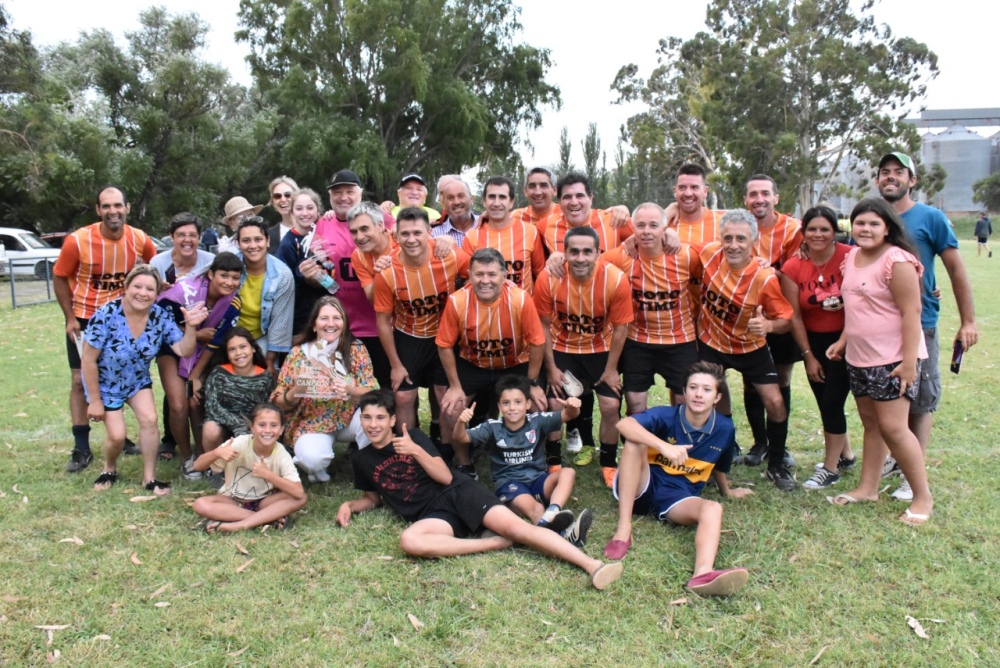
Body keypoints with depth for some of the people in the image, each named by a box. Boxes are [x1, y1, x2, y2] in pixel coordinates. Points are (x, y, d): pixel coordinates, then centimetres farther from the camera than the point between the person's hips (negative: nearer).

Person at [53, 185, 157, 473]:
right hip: (84, 319, -3)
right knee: (80, 381, -2)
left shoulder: (140, 240, -14)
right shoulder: (78, 240, -21)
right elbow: (60, 278, -8)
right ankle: (81, 449, 6)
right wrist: (70, 318, -12)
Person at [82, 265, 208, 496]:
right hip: (106, 383, -3)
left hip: (137, 380, 3)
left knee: (149, 420, -14)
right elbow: (88, 360, -22)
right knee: (117, 435, -7)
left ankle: (149, 477, 4)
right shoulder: (106, 315, -28)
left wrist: (191, 326, -37)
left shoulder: (161, 317, -17)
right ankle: (109, 469, 27)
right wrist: (95, 400, -17)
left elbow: (184, 351, -20)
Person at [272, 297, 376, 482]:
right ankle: (316, 468, 6)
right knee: (313, 459, -34)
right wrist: (296, 392, -27)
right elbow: (279, 404, -5)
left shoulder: (356, 349, -7)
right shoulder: (298, 354, -10)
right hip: (311, 424, -2)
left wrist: (349, 390, -31)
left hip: (350, 420, 2)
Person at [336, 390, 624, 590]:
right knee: (409, 541, -36)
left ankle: (593, 565, -33)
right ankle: (496, 542, -24)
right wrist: (350, 505, 6)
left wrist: (416, 451, -16)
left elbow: (446, 477, -1)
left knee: (516, 526, -24)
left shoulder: (413, 437, 6)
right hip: (431, 514, 1)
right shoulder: (362, 460, 13)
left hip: (458, 492, -1)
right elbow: (373, 498, 27)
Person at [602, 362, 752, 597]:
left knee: (712, 508, -29)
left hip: (678, 496, 2)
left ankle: (703, 574, -59)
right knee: (635, 442, -29)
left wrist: (727, 491, 37)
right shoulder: (667, 415, -12)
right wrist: (665, 446, -43)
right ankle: (623, 530, -32)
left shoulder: (724, 428, -1)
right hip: (643, 485, -2)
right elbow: (624, 424, -32)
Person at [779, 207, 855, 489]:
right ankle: (845, 455, 37)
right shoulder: (793, 267, -8)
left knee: (831, 402, -4)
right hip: (815, 341, 3)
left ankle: (830, 468, 14)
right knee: (826, 403, 13)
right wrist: (809, 356, -1)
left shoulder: (850, 257, -16)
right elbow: (794, 315, -4)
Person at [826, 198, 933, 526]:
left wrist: (909, 361, -21)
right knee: (870, 423, 15)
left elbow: (911, 312, -18)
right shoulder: (852, 257, 9)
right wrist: (843, 340, 13)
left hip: (892, 359, -8)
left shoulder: (897, 261, -15)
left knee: (892, 427, -7)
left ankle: (923, 497, 9)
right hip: (859, 357, 8)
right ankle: (868, 488, 24)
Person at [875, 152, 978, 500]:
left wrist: (968, 321, -3)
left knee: (919, 401, 3)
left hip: (919, 325, -4)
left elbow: (956, 269, -2)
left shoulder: (930, 218, -4)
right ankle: (896, 458, 30)